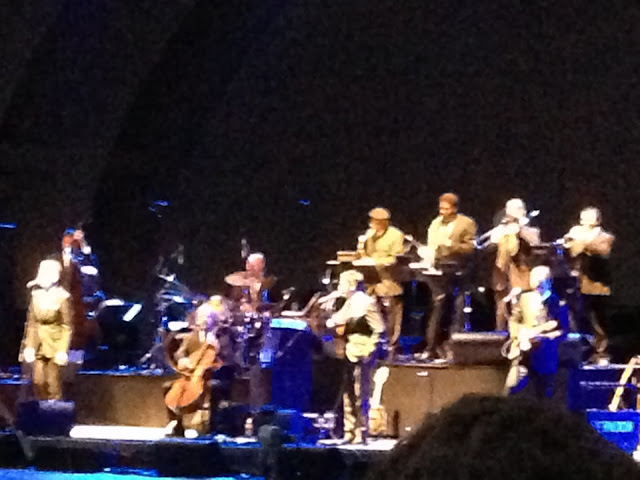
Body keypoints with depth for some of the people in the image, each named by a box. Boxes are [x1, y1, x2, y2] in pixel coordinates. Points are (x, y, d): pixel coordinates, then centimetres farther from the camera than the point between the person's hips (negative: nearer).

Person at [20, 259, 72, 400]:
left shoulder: (62, 297, -11)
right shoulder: (36, 295, 2)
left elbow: (67, 326, -8)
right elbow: (31, 321, 8)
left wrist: (63, 350, -13)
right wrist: (29, 345, 2)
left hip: (55, 342, -4)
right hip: (38, 343, 4)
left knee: (53, 381, 0)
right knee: (38, 380, 4)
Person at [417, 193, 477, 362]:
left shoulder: (467, 224, -3)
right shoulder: (436, 223, 15)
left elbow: (470, 247, -9)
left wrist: (451, 245, -21)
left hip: (457, 271, -5)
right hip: (438, 270, 5)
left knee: (458, 310, -1)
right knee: (436, 309, 7)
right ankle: (432, 348, 9)